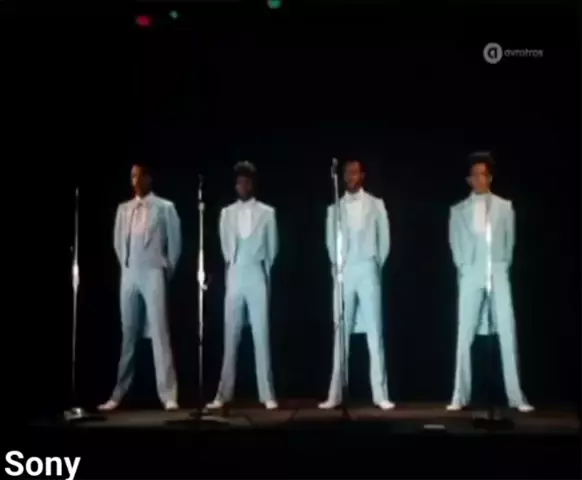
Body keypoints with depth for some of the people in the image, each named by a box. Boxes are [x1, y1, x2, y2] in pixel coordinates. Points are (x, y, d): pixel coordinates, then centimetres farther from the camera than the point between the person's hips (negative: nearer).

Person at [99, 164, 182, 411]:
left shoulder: (165, 208, 3)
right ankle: (118, 394, 10)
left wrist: (166, 271, 3)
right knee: (128, 335, 6)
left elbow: (175, 243, 3)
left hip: (153, 275, -4)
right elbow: (118, 242, 20)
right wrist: (126, 266, 13)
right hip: (129, 275, 4)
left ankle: (168, 395, -7)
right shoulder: (123, 209, 15)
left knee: (159, 333, -7)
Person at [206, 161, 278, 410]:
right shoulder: (226, 213, 11)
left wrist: (262, 271, 9)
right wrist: (234, 266, 12)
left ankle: (267, 395, 2)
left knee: (261, 336, -1)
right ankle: (224, 394, 5)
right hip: (234, 278, 2)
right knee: (230, 337, 2)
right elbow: (225, 245, 15)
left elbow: (272, 247, 8)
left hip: (258, 278, -2)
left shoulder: (267, 212, 5)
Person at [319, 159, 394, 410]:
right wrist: (337, 266, 4)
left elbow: (384, 239, 8)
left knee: (375, 333, -2)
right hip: (343, 273, 1)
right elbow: (330, 241, 12)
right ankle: (335, 394, 3)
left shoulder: (376, 205, 8)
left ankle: (380, 394, 0)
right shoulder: (335, 208, 10)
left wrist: (376, 266, 4)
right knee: (341, 333, 1)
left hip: (368, 271, -1)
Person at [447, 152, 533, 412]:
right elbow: (455, 245, 9)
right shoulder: (459, 210, 9)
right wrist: (465, 268, 2)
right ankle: (460, 396, 2)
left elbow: (510, 240, 12)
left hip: (499, 275, 0)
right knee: (465, 336, -1)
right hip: (471, 277, 0)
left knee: (508, 334, -3)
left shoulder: (505, 206, 11)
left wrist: (503, 266, 5)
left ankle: (516, 396, 0)